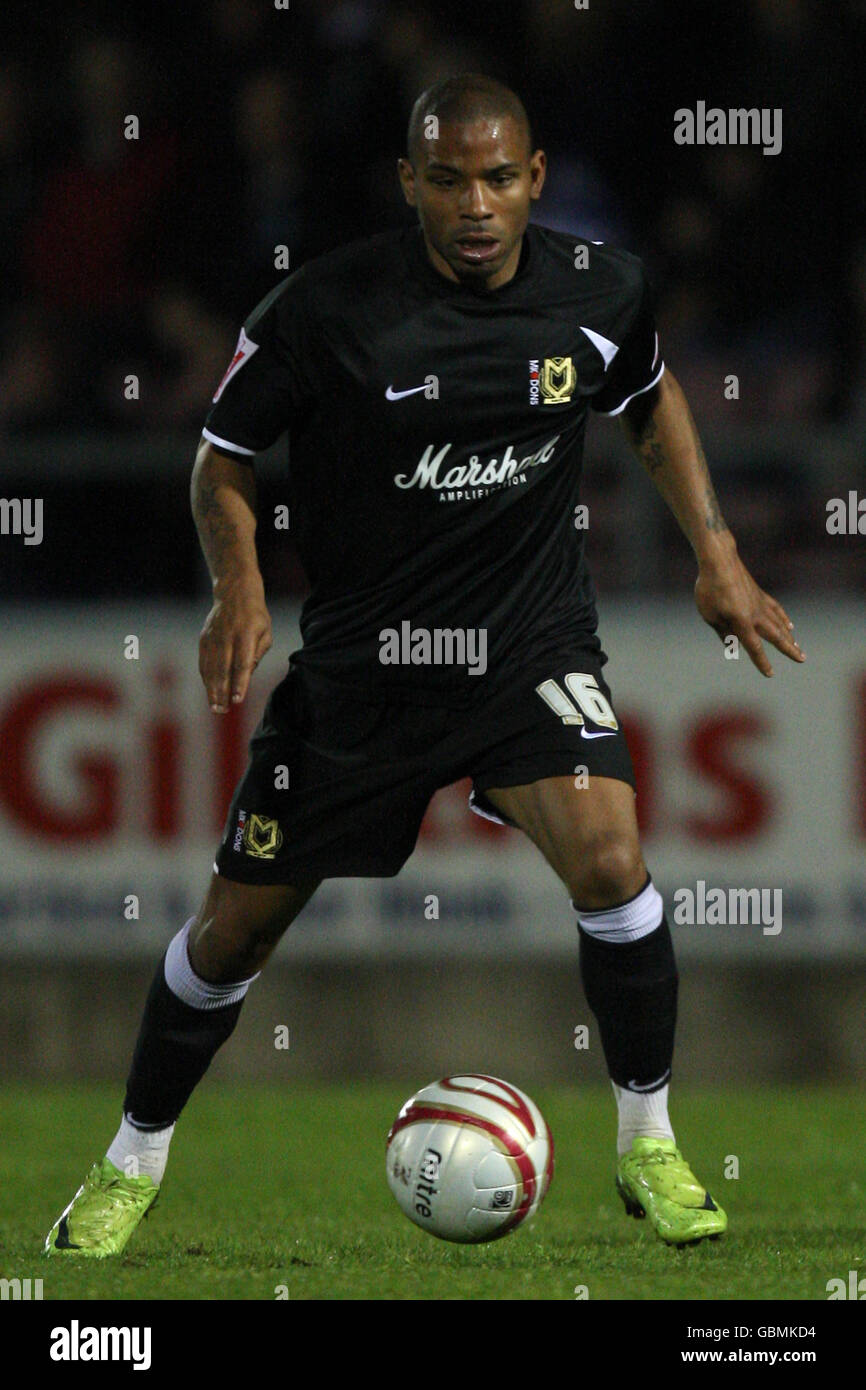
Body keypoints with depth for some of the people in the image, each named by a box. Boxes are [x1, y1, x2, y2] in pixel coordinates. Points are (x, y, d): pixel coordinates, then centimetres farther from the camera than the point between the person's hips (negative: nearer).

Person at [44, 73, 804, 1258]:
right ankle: (131, 1167, 29)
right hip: (362, 658, -1)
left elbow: (652, 400, 16)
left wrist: (717, 554, 7)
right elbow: (223, 457, -3)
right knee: (236, 928, 5)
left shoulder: (598, 290, -7)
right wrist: (239, 591, -20)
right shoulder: (330, 306, -16)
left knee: (608, 860, -25)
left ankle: (648, 1146, -5)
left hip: (532, 640, 1)